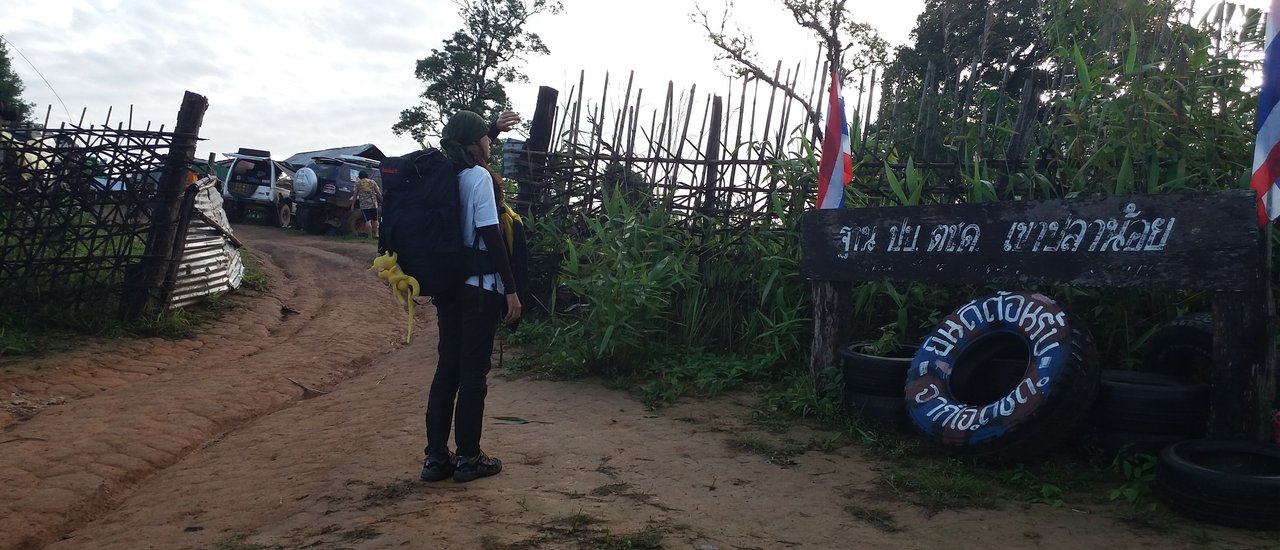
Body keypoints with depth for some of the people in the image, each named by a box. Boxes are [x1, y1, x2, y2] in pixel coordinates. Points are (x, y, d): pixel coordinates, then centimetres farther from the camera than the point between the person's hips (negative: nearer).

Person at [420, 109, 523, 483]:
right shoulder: (480, 176, -13)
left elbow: (467, 148, 35)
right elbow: (490, 236, -17)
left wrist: (495, 128, 38)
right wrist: (511, 289, -14)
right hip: (480, 288, -8)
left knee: (447, 368, 11)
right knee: (473, 373, 1)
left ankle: (435, 457, 15)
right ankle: (468, 458, 9)